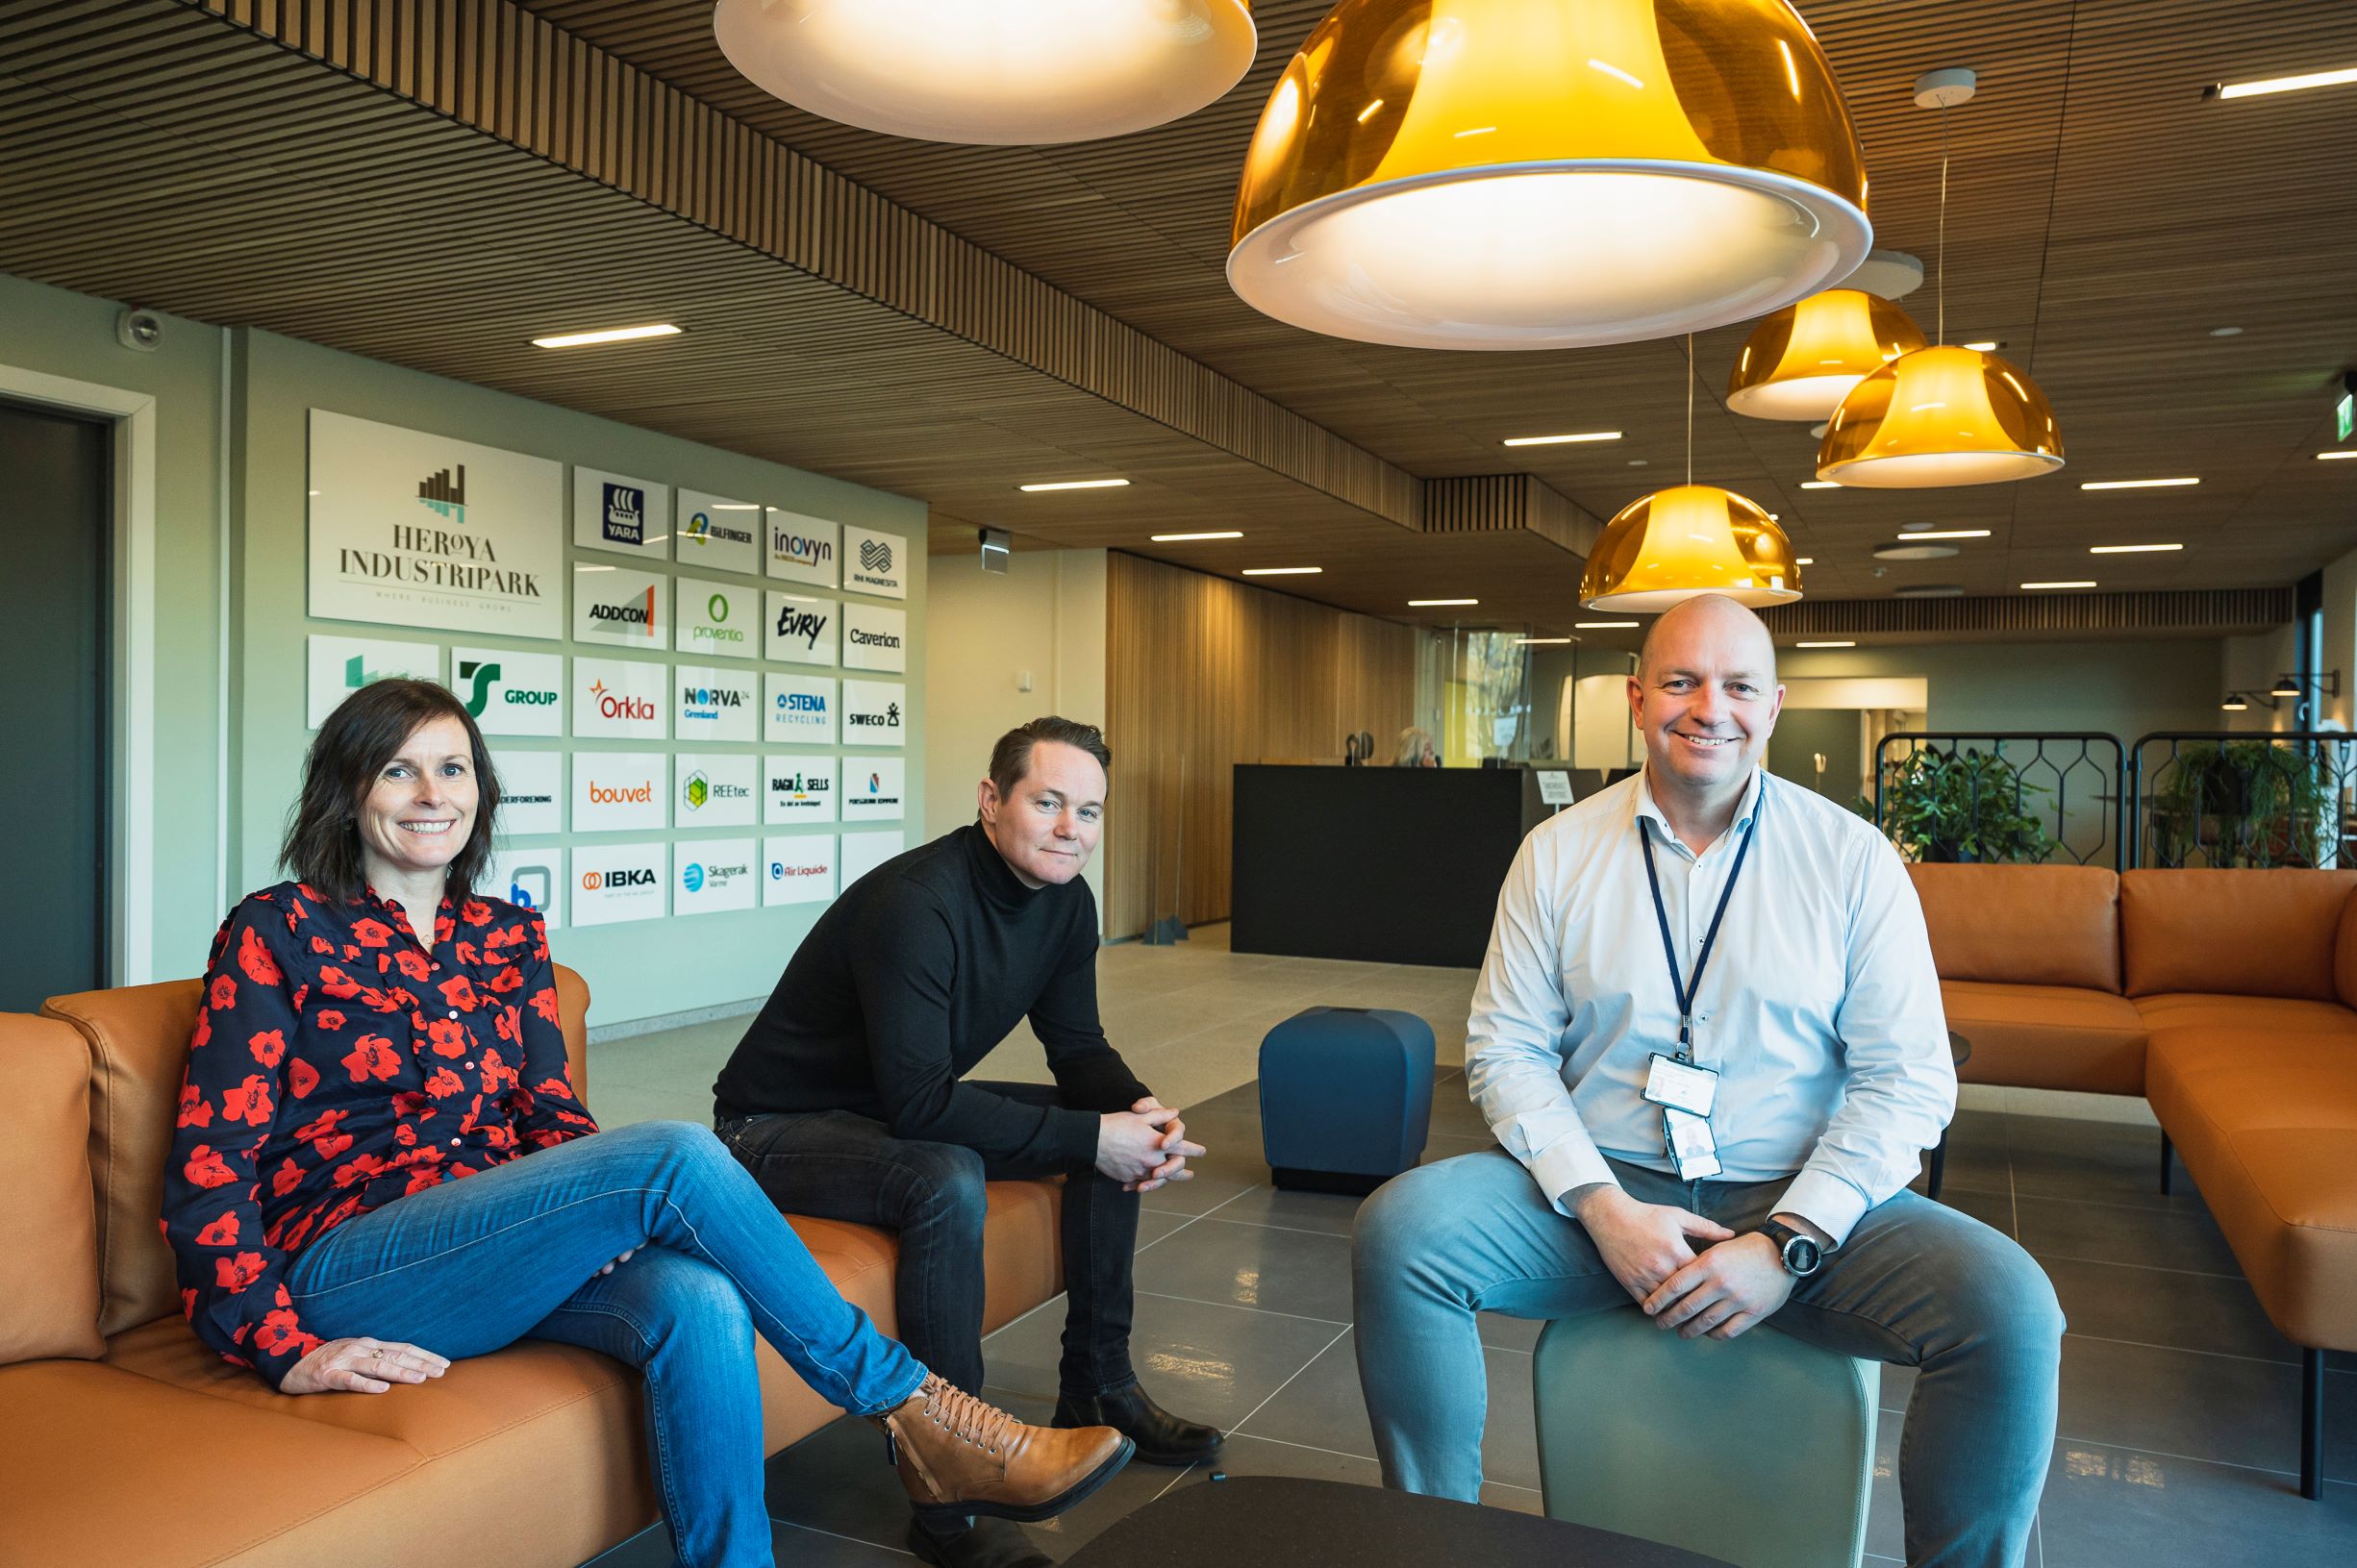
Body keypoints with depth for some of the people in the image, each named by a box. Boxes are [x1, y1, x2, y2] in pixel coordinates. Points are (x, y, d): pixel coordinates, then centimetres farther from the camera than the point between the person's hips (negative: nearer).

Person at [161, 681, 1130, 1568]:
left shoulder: (507, 938, 13)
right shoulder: (278, 932, -1)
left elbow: (549, 1117, 12)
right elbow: (208, 1166, -5)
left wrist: (611, 1216, -9)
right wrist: (285, 1350, -13)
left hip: (496, 1251, 5)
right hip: (343, 1273, -4)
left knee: (699, 1304, -31)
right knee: (675, 1155, -28)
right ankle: (907, 1411, -18)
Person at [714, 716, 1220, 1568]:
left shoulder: (1065, 904, -4)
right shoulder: (915, 903, -31)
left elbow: (1078, 1046, 2)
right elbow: (920, 1103, -34)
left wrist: (1138, 1112, -20)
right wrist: (1087, 1137, -32)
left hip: (907, 1104, 8)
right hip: (777, 1124, -8)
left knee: (1119, 1134, -1)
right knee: (947, 1182, -36)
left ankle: (1098, 1385, 13)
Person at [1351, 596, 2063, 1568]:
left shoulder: (1851, 858, 1)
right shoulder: (1558, 853, 4)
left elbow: (1908, 1080, -3)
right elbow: (1506, 1050, 0)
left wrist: (1789, 1243, -15)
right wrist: (1603, 1208, -14)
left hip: (1802, 1204, 0)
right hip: (1603, 1189, 1)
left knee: (2012, 1310, -26)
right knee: (1399, 1230, -24)